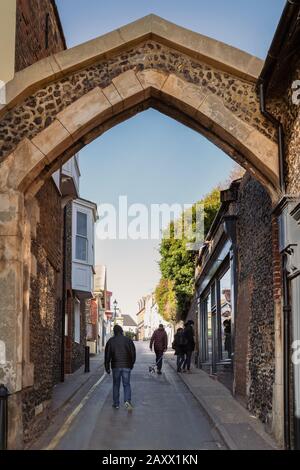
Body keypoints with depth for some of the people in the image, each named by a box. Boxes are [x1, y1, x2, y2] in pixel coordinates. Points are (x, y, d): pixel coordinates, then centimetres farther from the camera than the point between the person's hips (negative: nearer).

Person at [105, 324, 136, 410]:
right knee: (126, 384, 5)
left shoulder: (111, 341, 1)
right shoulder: (128, 340, 1)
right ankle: (127, 401, -16)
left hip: (116, 366, 0)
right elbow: (133, 353, 4)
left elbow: (107, 355, 1)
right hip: (126, 366, 0)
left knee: (116, 385, 12)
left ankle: (116, 404, 16)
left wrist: (107, 367, 8)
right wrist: (132, 364, 17)